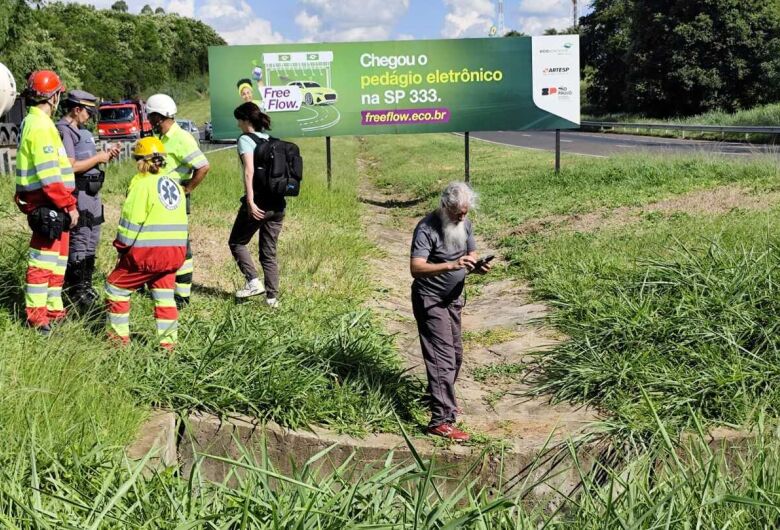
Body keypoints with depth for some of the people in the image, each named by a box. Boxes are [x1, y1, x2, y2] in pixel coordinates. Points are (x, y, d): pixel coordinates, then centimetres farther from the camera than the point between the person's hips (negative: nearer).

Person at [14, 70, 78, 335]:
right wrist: (69, 204, -18)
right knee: (43, 259, -4)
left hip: (49, 205, 10)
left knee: (57, 258, 17)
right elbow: (49, 175, -22)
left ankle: (53, 308, 26)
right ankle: (36, 314, 3)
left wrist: (66, 202, 19)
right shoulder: (40, 126, -16)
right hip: (46, 204, -10)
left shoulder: (35, 122, 16)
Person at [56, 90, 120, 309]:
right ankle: (77, 292, 3)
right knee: (79, 244, -4)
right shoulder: (64, 130, -14)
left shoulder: (81, 130, 16)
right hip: (78, 194, -10)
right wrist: (98, 158, -13)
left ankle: (85, 286, 28)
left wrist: (105, 154, 4)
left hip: (92, 193, 10)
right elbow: (70, 167, -22)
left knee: (91, 242, 17)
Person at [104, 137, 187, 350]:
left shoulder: (142, 183, -6)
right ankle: (168, 341, 15)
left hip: (147, 251, -6)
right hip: (176, 250, 6)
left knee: (116, 286, 11)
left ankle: (119, 335, 14)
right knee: (164, 295, 15)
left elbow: (131, 219, -10)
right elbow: (180, 219, 11)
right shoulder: (174, 183, 13)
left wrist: (122, 247, 3)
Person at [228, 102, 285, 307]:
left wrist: (250, 202, -21)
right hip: (278, 203, 6)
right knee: (269, 252, 12)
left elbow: (249, 170, -19)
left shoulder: (245, 139, -6)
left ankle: (253, 282, 1)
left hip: (258, 203, -6)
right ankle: (272, 297, 10)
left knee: (236, 242, 14)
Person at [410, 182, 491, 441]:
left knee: (455, 354, 16)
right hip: (430, 300, -8)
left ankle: (442, 399, 37)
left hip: (453, 298, 8)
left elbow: (471, 254, 8)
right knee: (443, 358, -12)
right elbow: (416, 268, -31)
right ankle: (441, 420, -11)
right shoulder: (427, 228, -23)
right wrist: (451, 266, -43)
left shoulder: (464, 224, 1)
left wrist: (478, 265, -17)